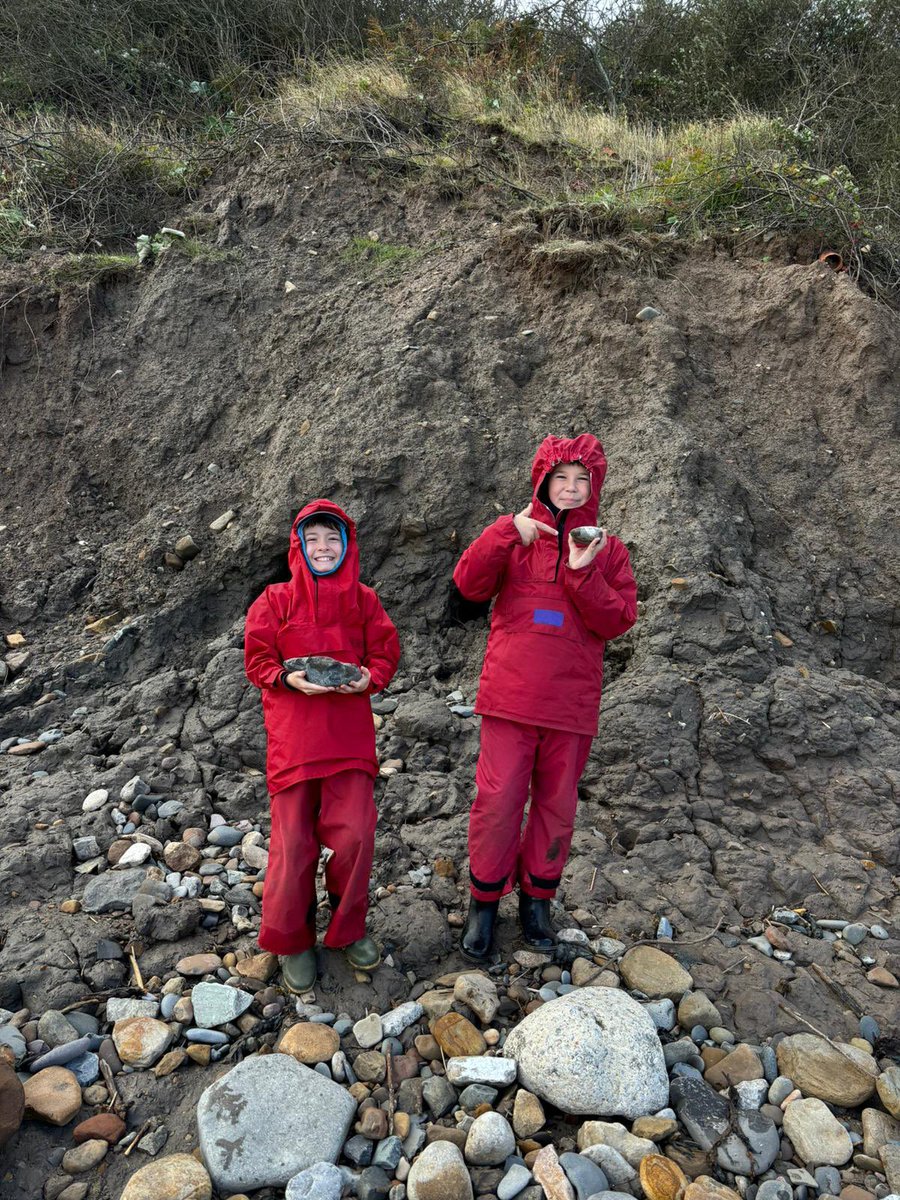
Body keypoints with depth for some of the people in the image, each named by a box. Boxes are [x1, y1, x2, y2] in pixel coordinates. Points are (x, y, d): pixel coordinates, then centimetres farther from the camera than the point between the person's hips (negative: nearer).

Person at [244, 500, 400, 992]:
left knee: (354, 834, 0)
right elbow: (257, 660, 2)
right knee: (293, 840, 3)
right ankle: (293, 940, 23)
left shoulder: (363, 600, 7)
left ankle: (348, 927, 25)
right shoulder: (275, 600, 2)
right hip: (292, 735, -1)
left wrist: (368, 677, -13)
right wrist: (289, 677, -17)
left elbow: (386, 654, 8)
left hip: (349, 734, 2)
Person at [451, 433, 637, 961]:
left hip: (572, 700, 2)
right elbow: (468, 587, -8)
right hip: (511, 694, -1)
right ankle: (485, 899, 18)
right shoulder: (516, 536, 6)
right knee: (498, 798, -1)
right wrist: (507, 531, -17)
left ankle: (538, 896, 30)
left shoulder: (607, 549, 8)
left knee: (557, 803, 11)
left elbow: (619, 620, -3)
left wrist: (583, 573, -16)